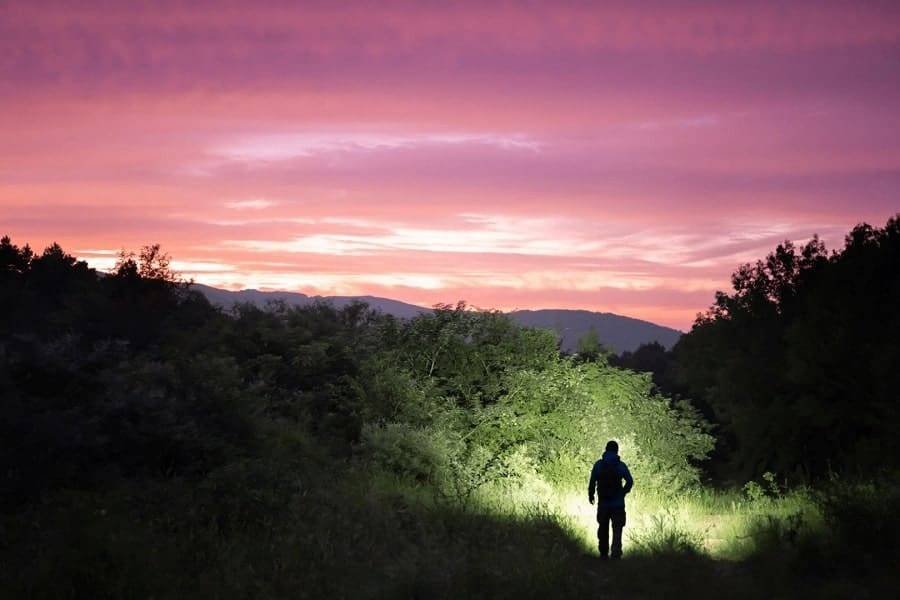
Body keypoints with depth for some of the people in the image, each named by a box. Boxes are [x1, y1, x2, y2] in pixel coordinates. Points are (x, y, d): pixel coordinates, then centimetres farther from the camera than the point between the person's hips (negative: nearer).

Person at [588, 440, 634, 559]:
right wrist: (623, 492, 5)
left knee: (603, 528, 14)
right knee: (617, 528, 2)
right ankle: (616, 552, -14)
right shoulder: (620, 465, -3)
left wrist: (590, 495, 8)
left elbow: (592, 482, -4)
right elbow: (630, 481, -10)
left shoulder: (598, 464, -1)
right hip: (618, 503, -1)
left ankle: (603, 553, 17)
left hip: (603, 502, 1)